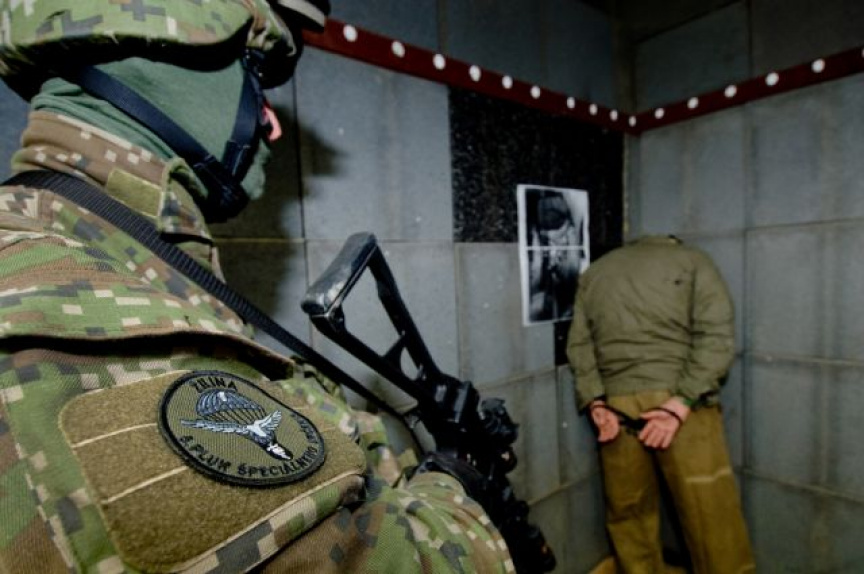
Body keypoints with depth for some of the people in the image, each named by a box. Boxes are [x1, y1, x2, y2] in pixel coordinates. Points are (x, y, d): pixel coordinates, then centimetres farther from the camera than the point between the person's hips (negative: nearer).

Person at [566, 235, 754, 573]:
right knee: (711, 516, 5)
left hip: (613, 408, 3)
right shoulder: (693, 261, 12)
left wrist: (595, 404, 1)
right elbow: (716, 338, -3)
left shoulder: (594, 272, 20)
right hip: (678, 402, -2)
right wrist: (679, 405, -10)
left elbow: (579, 344, 9)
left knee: (628, 514, 13)